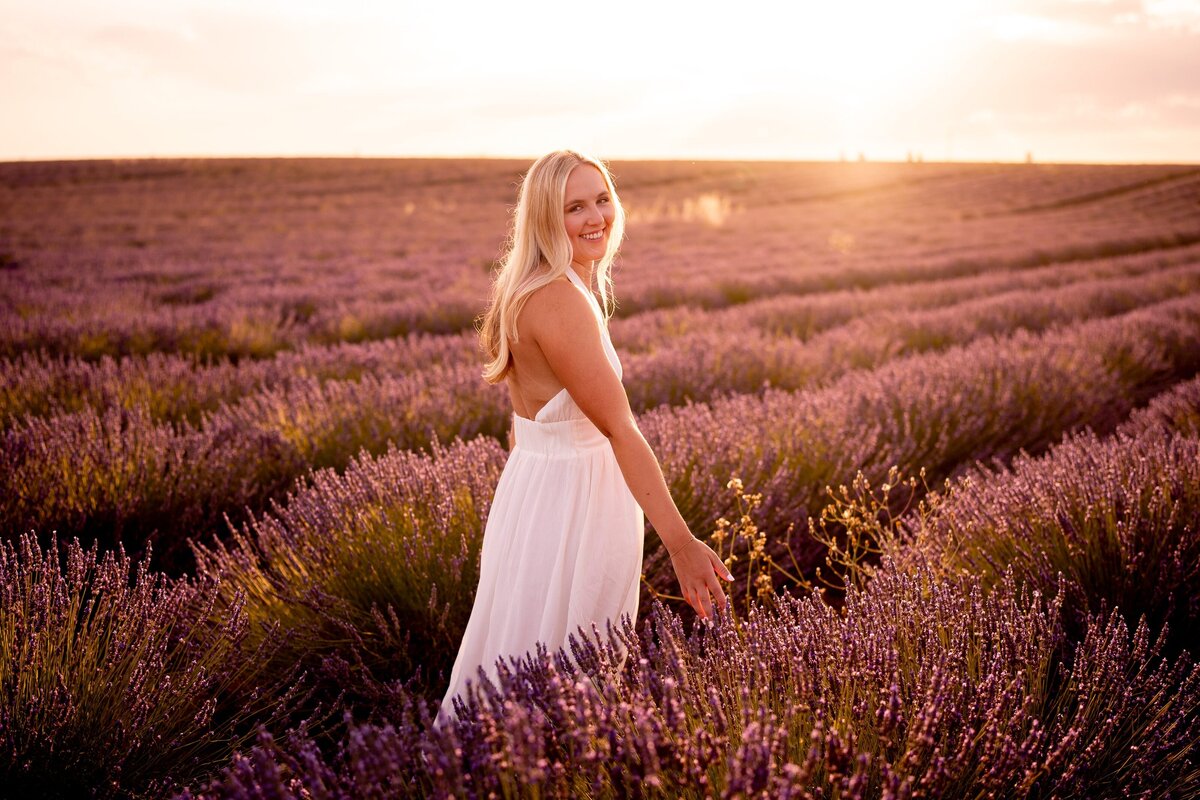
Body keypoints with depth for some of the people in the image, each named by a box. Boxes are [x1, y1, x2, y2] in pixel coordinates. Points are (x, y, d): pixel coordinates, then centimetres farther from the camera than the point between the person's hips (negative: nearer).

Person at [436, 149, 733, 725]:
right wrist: (681, 542, -27)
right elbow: (620, 429, -27)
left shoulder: (530, 290, 7)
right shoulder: (561, 301, -24)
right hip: (566, 502, -10)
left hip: (539, 483, 10)